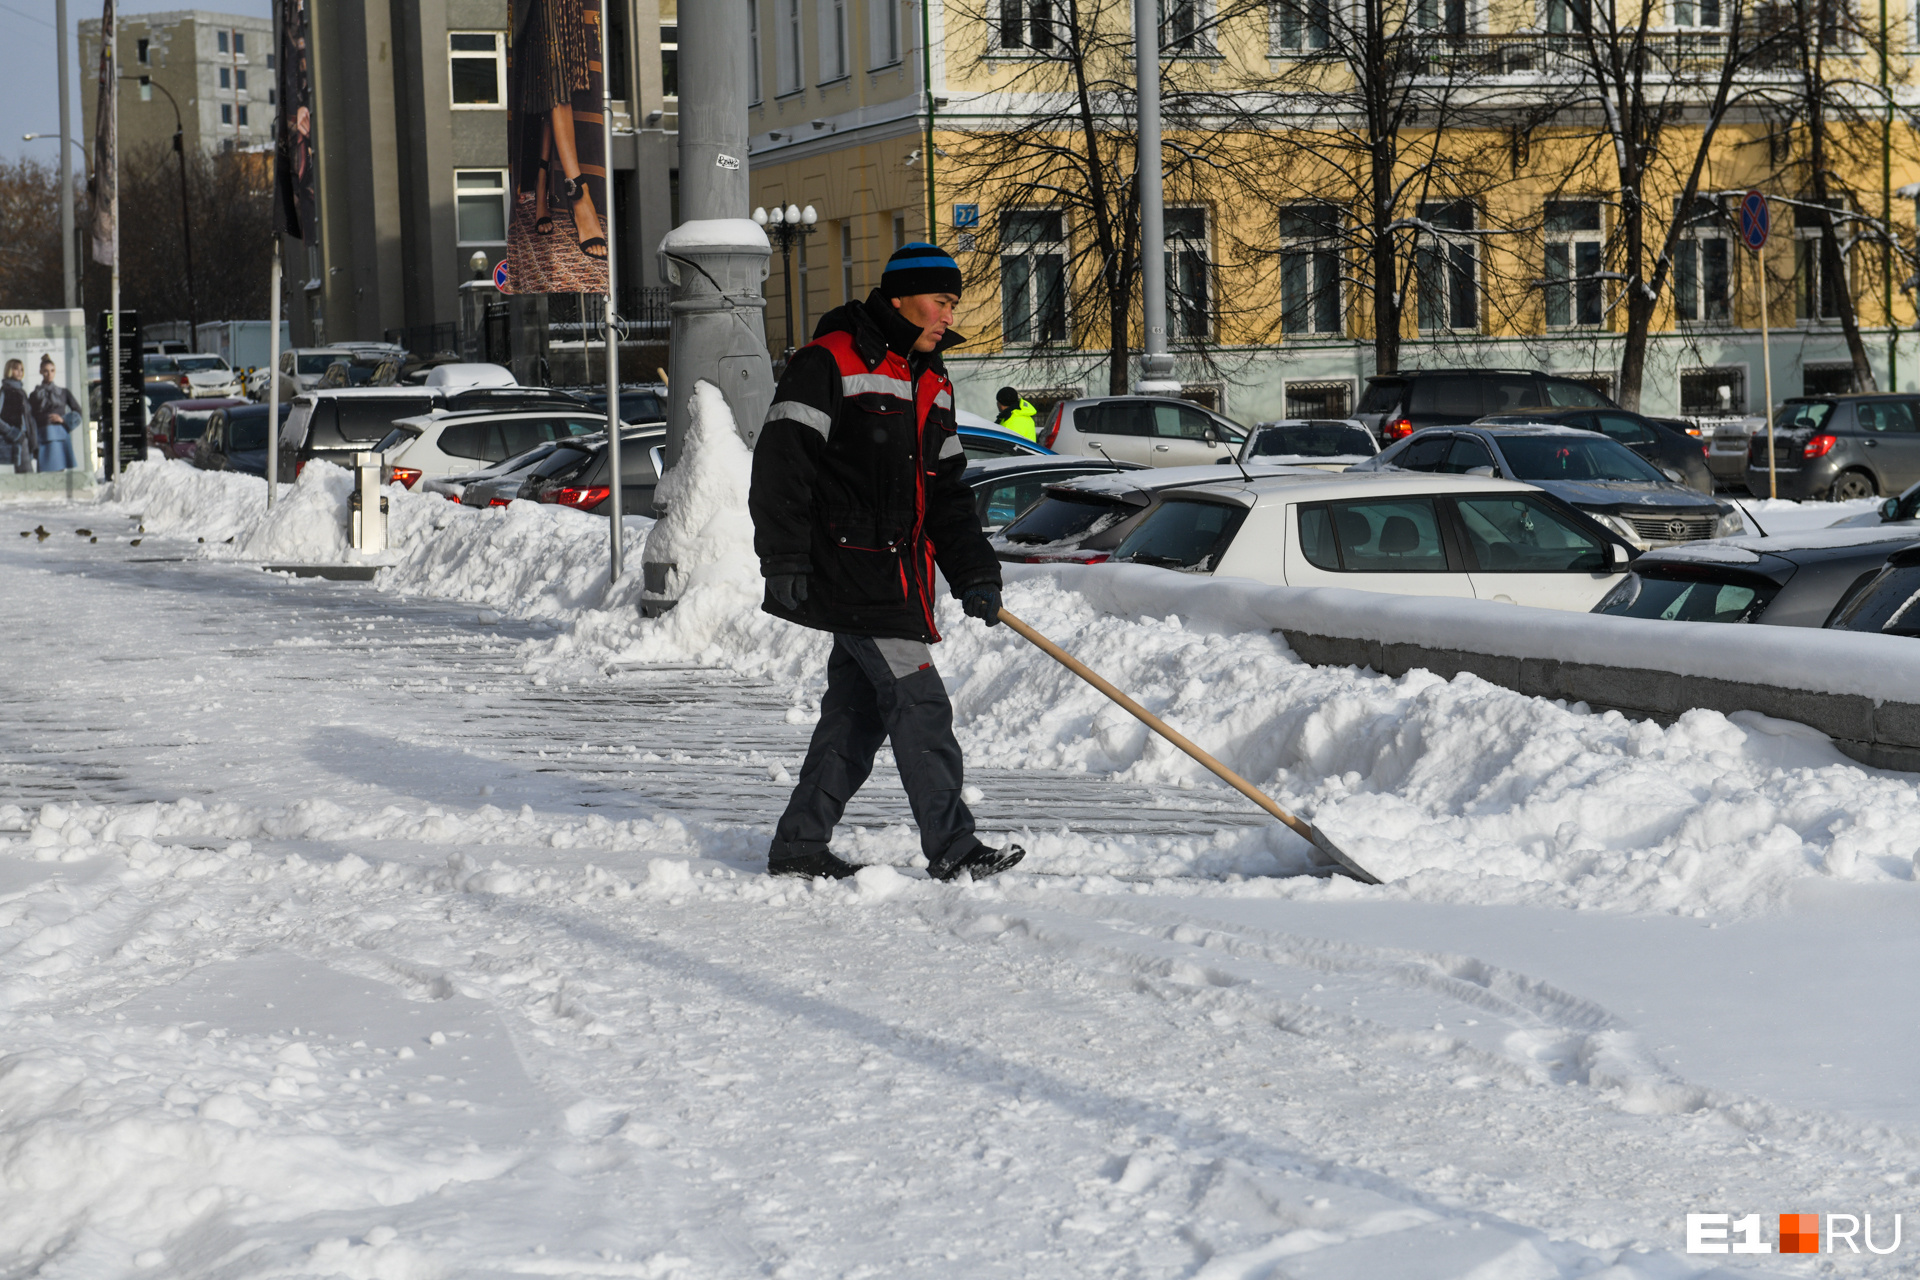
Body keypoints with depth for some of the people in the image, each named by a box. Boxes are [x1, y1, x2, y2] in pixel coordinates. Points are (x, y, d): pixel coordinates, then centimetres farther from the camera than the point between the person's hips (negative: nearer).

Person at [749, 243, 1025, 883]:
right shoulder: (829, 362, -10)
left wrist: (975, 575, 10)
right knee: (919, 703, -11)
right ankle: (952, 850, -9)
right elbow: (781, 461, -14)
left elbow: (946, 488, 19)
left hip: (900, 576, 9)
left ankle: (799, 846, 17)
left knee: (858, 710, 10)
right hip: (850, 568, -9)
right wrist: (783, 560, -18)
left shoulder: (931, 383, 16)